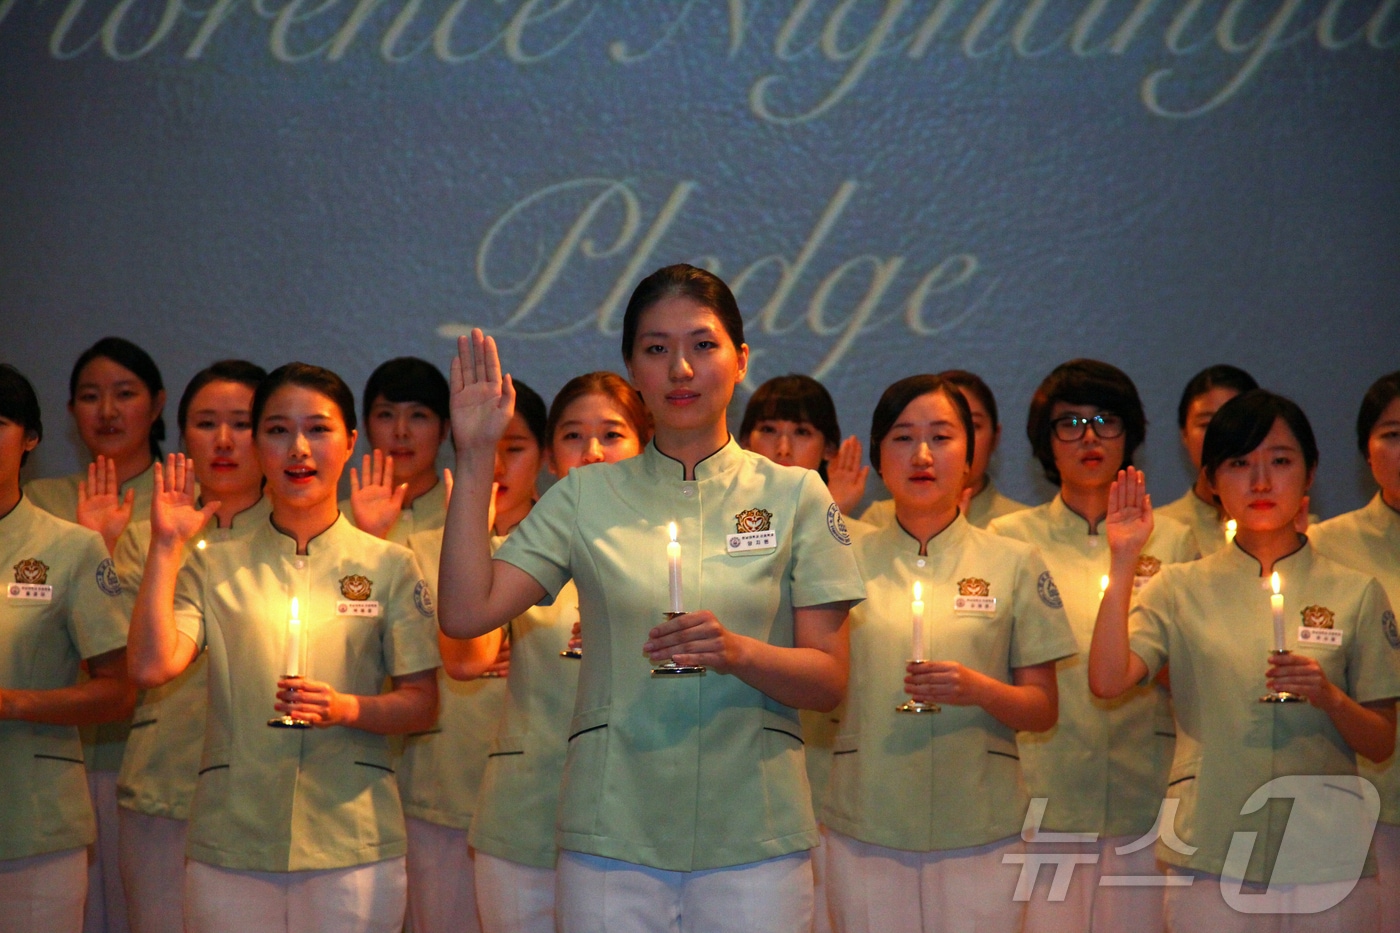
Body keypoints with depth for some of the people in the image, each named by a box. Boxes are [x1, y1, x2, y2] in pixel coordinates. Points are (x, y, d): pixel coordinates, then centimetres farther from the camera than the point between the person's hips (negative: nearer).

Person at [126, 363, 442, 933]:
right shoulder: (215, 566, 9)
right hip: (231, 846, 1)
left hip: (351, 840, -1)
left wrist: (347, 709, -13)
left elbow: (422, 704, 5)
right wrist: (165, 545, -5)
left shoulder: (388, 565, 6)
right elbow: (150, 667, -6)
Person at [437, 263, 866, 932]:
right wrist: (475, 457, -4)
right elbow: (466, 613, -3)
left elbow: (829, 681, 1)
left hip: (751, 833, 0)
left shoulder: (794, 495, 5)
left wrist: (737, 651, -18)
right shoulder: (586, 496, 8)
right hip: (612, 831, 1)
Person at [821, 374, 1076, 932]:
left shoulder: (1013, 563, 6)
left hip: (981, 830, 0)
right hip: (867, 823, 0)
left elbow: (1043, 711, 6)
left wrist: (981, 690, -15)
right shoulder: (847, 559, 7)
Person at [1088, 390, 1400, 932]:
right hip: (1211, 861, 0)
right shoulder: (1182, 590, 6)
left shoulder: (1355, 595, 5)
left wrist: (1328, 697, -14)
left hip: (1326, 862, 0)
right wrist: (1123, 562, -13)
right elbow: (1108, 680, -10)